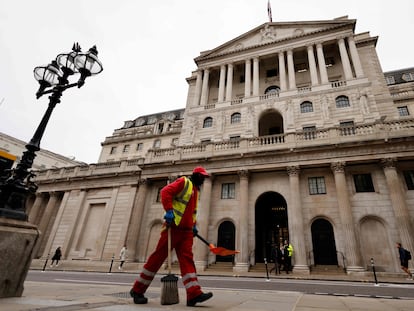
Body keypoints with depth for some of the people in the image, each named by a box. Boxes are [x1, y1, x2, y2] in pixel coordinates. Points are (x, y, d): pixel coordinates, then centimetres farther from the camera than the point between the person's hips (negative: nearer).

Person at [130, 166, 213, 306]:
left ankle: (194, 294, -7)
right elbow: (165, 191, -14)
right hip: (173, 227, -8)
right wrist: (169, 210, -23)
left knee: (187, 259, -2)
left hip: (186, 230, 8)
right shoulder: (184, 182, -2)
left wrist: (194, 225, 16)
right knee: (158, 256, -1)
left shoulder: (196, 190, 23)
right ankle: (137, 290, 13)